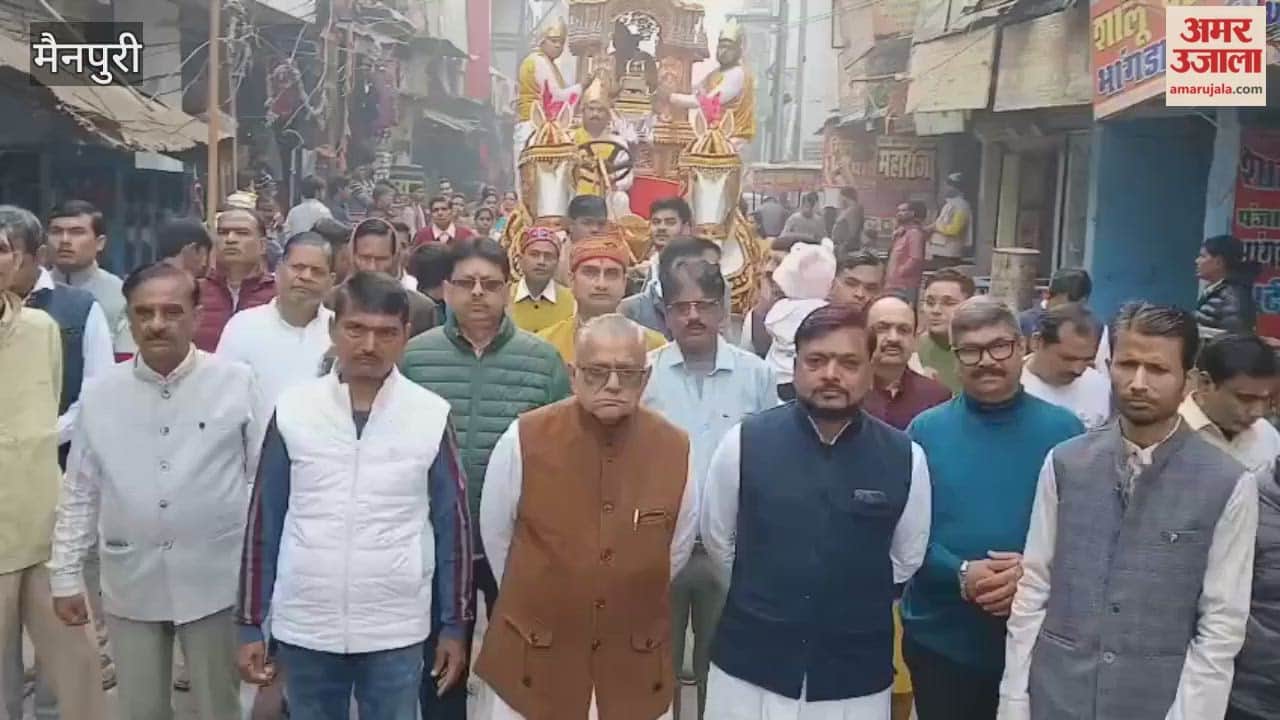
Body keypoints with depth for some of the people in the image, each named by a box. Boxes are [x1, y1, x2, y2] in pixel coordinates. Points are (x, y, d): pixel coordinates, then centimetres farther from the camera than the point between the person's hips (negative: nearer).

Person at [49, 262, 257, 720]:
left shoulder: (237, 383, -8)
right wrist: (66, 575, 6)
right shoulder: (100, 394, 0)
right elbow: (79, 493, 7)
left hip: (214, 579, -2)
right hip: (131, 582, 2)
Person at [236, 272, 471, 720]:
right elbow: (264, 521, 2)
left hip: (396, 633, -1)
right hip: (303, 630, 1)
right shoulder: (292, 410, -3)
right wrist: (250, 624, 3)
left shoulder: (432, 416, -6)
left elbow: (453, 524, 1)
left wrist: (455, 625, 3)